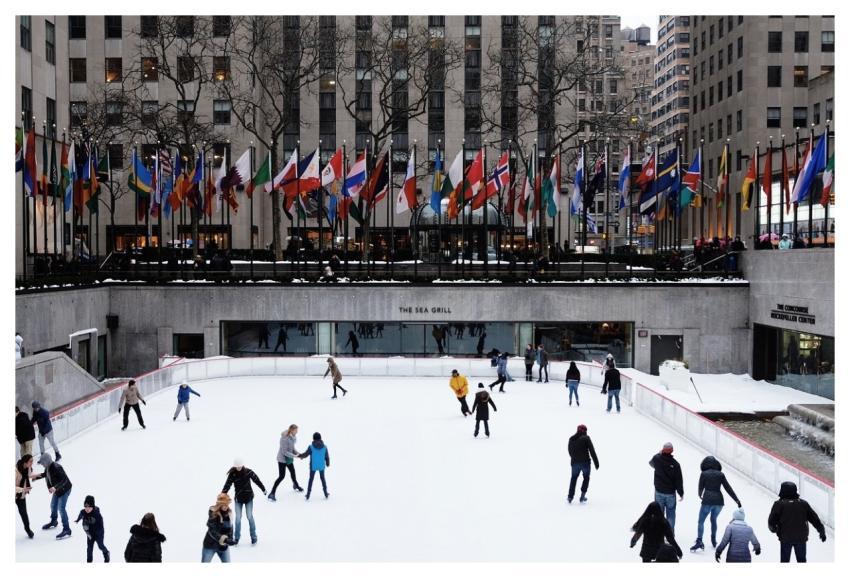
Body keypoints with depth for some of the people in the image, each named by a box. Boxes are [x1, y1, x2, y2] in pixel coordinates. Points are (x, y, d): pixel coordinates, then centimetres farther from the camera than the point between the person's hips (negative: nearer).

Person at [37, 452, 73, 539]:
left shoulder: (56, 468, -32)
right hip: (57, 489, 9)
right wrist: (36, 477, 10)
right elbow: (45, 474, 18)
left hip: (64, 489, -9)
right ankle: (53, 522, 49)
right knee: (53, 506, 23)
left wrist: (55, 487, -46)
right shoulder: (48, 467, -6)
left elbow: (65, 479, -35)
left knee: (61, 508, -11)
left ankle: (66, 530, -5)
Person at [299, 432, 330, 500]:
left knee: (311, 479, 13)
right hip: (321, 466, 2)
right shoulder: (324, 447, -9)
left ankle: (308, 495, 16)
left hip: (313, 466, -2)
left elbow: (305, 454, -8)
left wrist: (300, 455, 12)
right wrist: (328, 464, 15)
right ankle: (326, 494, 23)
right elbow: (327, 457, -3)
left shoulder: (311, 447, -16)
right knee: (322, 479, 18)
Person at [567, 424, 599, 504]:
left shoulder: (571, 439, 7)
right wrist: (596, 462, -7)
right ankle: (582, 496, 9)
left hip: (574, 463, 3)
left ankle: (570, 497, 9)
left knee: (573, 479, 18)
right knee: (586, 478, 17)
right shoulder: (586, 438, -8)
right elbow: (592, 451, -11)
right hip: (585, 462, -3)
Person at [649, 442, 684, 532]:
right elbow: (679, 480, -10)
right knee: (671, 514, 11)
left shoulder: (657, 458, -13)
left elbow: (651, 463, 14)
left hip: (659, 492, 2)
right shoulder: (675, 464, -17)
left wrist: (659, 453, 22)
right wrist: (681, 493, 3)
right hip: (671, 493, -1)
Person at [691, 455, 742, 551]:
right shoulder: (720, 474, 6)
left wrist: (700, 495, 28)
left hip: (707, 500, -4)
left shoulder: (704, 474, -1)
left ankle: (699, 541, -11)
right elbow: (728, 488, 4)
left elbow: (700, 487, 6)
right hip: (719, 500, 4)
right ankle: (714, 541, 30)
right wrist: (737, 500, 8)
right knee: (714, 519, 26)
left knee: (701, 521, 4)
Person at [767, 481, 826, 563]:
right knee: (801, 560, 16)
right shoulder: (803, 504, 3)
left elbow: (772, 521, -8)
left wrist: (773, 529, 13)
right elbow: (814, 519, 6)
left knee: (785, 560, 9)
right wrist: (822, 531, 14)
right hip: (801, 538, 3)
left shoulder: (779, 504, -9)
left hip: (785, 538, -3)